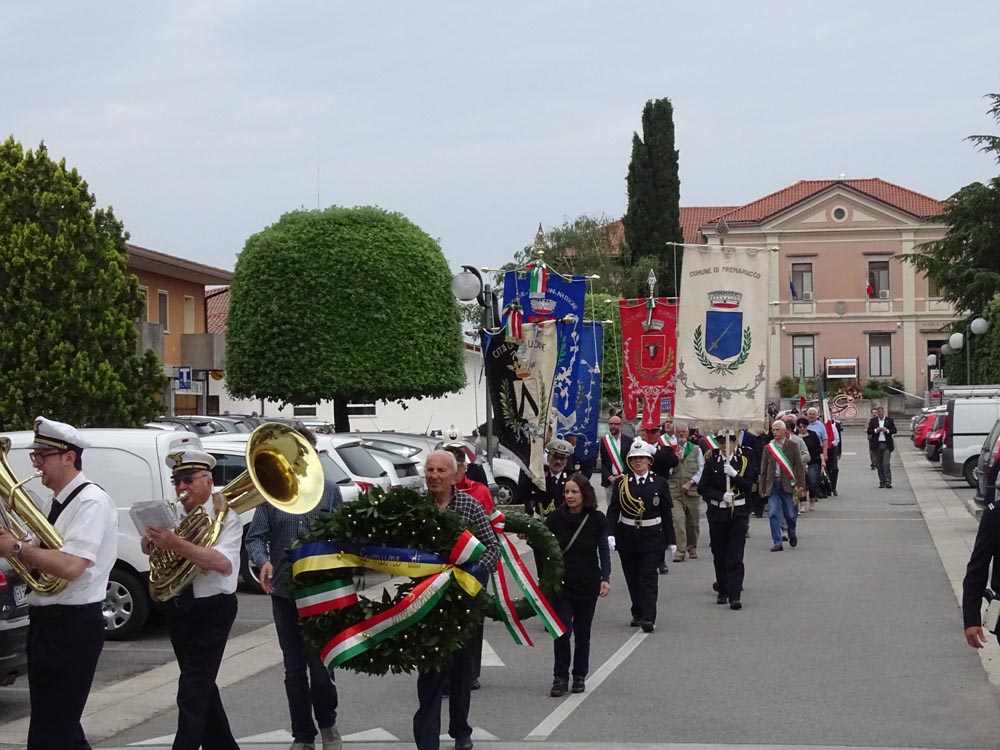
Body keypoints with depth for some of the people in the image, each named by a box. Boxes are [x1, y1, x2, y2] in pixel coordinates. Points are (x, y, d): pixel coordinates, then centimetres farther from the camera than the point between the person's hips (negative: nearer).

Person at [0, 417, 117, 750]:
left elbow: (70, 566, -28)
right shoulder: (54, 503, 13)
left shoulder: (91, 502, -16)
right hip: (46, 622, 10)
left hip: (73, 626, -10)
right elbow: (39, 558, 16)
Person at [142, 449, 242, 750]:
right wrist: (150, 539, -25)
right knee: (201, 684, 17)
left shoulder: (225, 515, -12)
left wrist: (177, 544, -39)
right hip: (178, 608, 6)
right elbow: (150, 547, 0)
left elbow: (223, 563, -28)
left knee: (193, 689, -11)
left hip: (212, 609, -6)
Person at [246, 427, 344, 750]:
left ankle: (327, 724, 23)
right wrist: (263, 562, -20)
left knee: (321, 664, -1)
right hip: (284, 592, 1)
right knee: (294, 669, 9)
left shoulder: (329, 490, 3)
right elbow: (255, 538, 0)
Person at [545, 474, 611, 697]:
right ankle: (560, 677, 3)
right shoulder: (557, 517, -5)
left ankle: (579, 676, 23)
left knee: (582, 632, 9)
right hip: (562, 583, 0)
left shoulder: (597, 519, -5)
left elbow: (604, 550, 1)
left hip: (588, 584, 0)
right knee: (562, 632, -7)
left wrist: (605, 578, -7)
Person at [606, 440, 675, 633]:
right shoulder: (621, 483, 2)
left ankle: (648, 618, -12)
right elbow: (613, 510, -3)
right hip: (627, 536, 2)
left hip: (651, 537, -2)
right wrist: (610, 534, -17)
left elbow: (666, 513, 4)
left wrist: (671, 540, 4)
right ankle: (638, 614, 25)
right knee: (632, 578, 11)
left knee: (648, 577, -9)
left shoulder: (660, 483, 1)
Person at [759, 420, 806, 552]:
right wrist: (763, 489, 7)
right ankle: (777, 543, -3)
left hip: (786, 484, -2)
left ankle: (792, 534, 34)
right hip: (772, 484, 2)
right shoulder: (768, 448, 7)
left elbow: (798, 466, 0)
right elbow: (763, 470, 10)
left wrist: (800, 484, -9)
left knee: (789, 513, 5)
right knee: (773, 514, -6)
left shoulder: (791, 446, 1)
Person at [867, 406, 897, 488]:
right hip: (877, 445, 2)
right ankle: (882, 482, 12)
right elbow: (868, 431, 2)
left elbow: (894, 430, 3)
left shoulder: (889, 420, 5)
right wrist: (876, 430, -15)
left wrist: (887, 431, -15)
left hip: (886, 445, -2)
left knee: (886, 464, -11)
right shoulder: (872, 421, 7)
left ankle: (888, 482, -11)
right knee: (879, 465, 5)